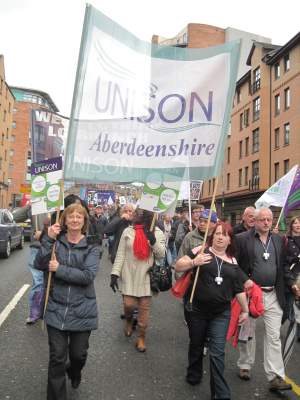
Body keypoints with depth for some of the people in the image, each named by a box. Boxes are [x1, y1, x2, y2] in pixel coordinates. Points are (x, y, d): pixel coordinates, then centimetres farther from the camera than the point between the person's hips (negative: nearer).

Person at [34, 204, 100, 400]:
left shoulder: (91, 246, -5)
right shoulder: (56, 242, 0)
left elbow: (88, 275, -17)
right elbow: (39, 265, -13)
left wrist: (59, 269, -18)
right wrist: (49, 239, -20)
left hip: (82, 311, 0)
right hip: (57, 309, 0)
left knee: (79, 354, 15)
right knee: (57, 357, 5)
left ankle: (74, 371, 51)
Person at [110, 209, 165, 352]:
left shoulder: (157, 233, 1)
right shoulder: (128, 231, 0)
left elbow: (161, 254, -3)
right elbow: (120, 254, 0)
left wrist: (153, 241, -19)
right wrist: (115, 273, -5)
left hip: (146, 276, 0)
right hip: (129, 276, 0)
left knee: (144, 309, 6)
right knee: (129, 304, -2)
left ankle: (141, 337, 25)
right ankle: (129, 320, 34)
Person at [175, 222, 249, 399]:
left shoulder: (233, 261, 5)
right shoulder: (201, 250, -7)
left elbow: (239, 289, 12)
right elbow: (178, 266, -10)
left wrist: (245, 310, 14)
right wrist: (194, 262, -27)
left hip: (221, 313, 1)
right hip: (196, 309, -1)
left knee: (217, 353, 0)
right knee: (196, 344, 18)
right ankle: (194, 375, 44)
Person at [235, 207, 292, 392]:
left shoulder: (278, 240, 8)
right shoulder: (242, 239, -8)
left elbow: (283, 265, 13)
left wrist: (283, 289, 4)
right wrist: (244, 281, -17)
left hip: (273, 294, 4)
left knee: (274, 336, 5)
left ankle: (276, 377, 13)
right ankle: (245, 366, 32)